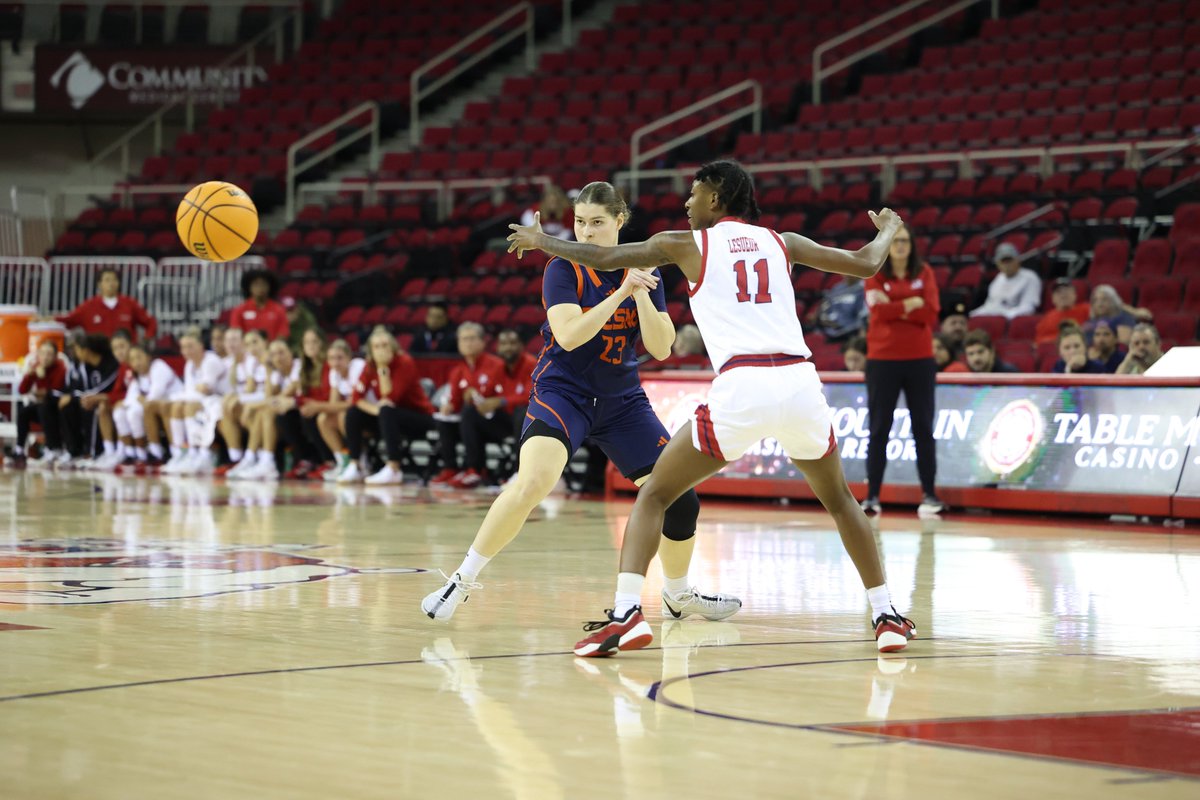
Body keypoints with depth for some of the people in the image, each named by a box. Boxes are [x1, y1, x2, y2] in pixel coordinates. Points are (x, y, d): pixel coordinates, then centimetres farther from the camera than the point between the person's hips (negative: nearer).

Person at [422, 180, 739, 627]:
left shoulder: (644, 272, 2)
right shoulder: (563, 269, -9)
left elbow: (661, 347, -5)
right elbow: (568, 334, -23)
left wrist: (641, 294, -19)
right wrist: (620, 293, -28)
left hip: (622, 400, 5)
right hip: (562, 392, -5)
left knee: (680, 497, -1)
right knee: (532, 482, -30)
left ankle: (679, 595, 25)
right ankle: (462, 581, -18)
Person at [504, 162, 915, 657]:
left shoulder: (686, 244, 13)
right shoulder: (782, 242, 21)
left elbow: (601, 259, 16)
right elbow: (865, 265, 26)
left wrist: (541, 241, 35)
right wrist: (888, 229, 49)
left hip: (740, 388, -3)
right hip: (799, 381, 3)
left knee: (654, 495, 12)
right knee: (837, 497, 28)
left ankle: (626, 614, -7)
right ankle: (886, 616, 21)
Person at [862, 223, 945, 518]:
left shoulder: (924, 273, 6)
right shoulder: (875, 275, 2)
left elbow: (931, 313, -6)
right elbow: (879, 311, -13)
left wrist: (894, 307, -12)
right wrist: (911, 304, -11)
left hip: (920, 360, 1)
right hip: (882, 359, -1)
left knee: (923, 428, 2)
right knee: (879, 429, 0)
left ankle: (929, 494, 6)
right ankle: (872, 496, 3)